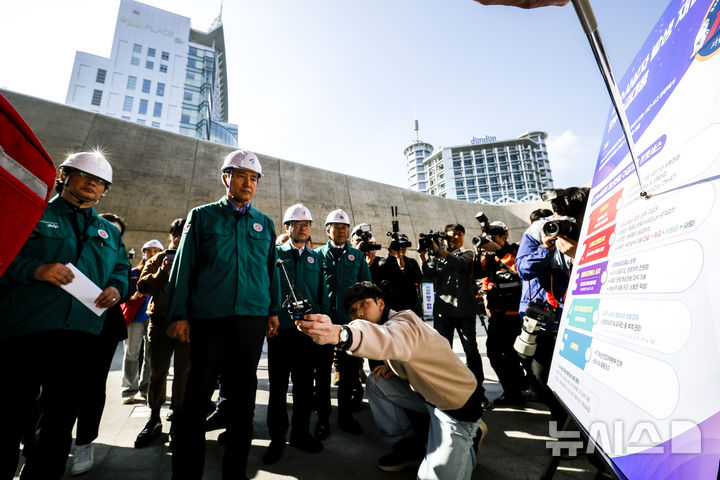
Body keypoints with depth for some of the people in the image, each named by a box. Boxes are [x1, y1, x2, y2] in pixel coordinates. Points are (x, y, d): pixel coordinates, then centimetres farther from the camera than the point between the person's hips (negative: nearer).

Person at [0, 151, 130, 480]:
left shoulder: (109, 232, 16)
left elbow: (121, 269, 16)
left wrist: (117, 288, -4)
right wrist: (36, 269, -19)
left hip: (81, 332, 4)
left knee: (61, 414, 12)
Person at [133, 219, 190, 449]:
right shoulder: (158, 259, 13)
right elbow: (143, 287, 3)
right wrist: (162, 272, -11)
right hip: (161, 319, 1)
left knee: (183, 373, 4)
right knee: (157, 371, 9)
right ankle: (154, 419, 24)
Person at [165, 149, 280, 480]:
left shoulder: (264, 224, 11)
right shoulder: (202, 216, 6)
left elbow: (271, 270, 12)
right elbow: (183, 267, 2)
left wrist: (273, 310, 6)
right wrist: (178, 314, -4)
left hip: (252, 318, 3)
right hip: (208, 317, -2)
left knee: (243, 394, 12)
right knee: (198, 394, 6)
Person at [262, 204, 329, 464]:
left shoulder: (316, 258, 10)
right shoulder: (275, 253, 3)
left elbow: (322, 293, 9)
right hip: (280, 327, -2)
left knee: (304, 384, 13)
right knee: (278, 385, 8)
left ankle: (301, 433, 30)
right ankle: (277, 438, 24)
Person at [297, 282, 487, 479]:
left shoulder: (405, 321, -28)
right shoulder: (385, 321, 1)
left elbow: (390, 340, -53)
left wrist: (339, 334, -71)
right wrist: (392, 366, -8)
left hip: (459, 403, -8)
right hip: (425, 392, 8)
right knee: (376, 382, -2)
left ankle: (470, 436, 14)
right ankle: (408, 446, 13)